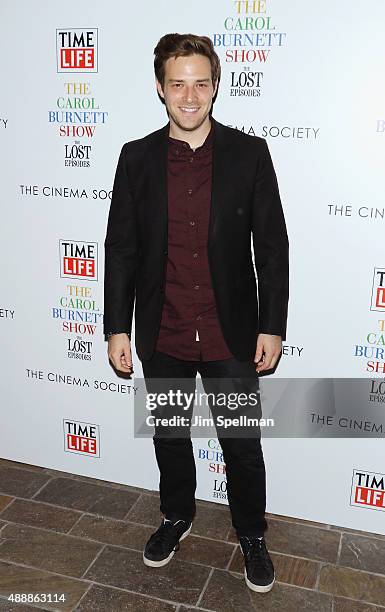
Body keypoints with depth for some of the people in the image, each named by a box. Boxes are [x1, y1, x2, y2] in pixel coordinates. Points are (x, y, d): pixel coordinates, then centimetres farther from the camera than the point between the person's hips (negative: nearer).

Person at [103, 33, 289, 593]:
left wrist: (272, 328, -6)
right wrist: (117, 328, 0)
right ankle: (177, 516, 47)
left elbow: (272, 247, -4)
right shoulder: (137, 157, 0)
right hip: (162, 337, 2)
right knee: (170, 435, 20)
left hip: (231, 336, -1)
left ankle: (252, 534, 39)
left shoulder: (249, 153, -5)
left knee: (243, 444, 12)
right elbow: (121, 248, 2)